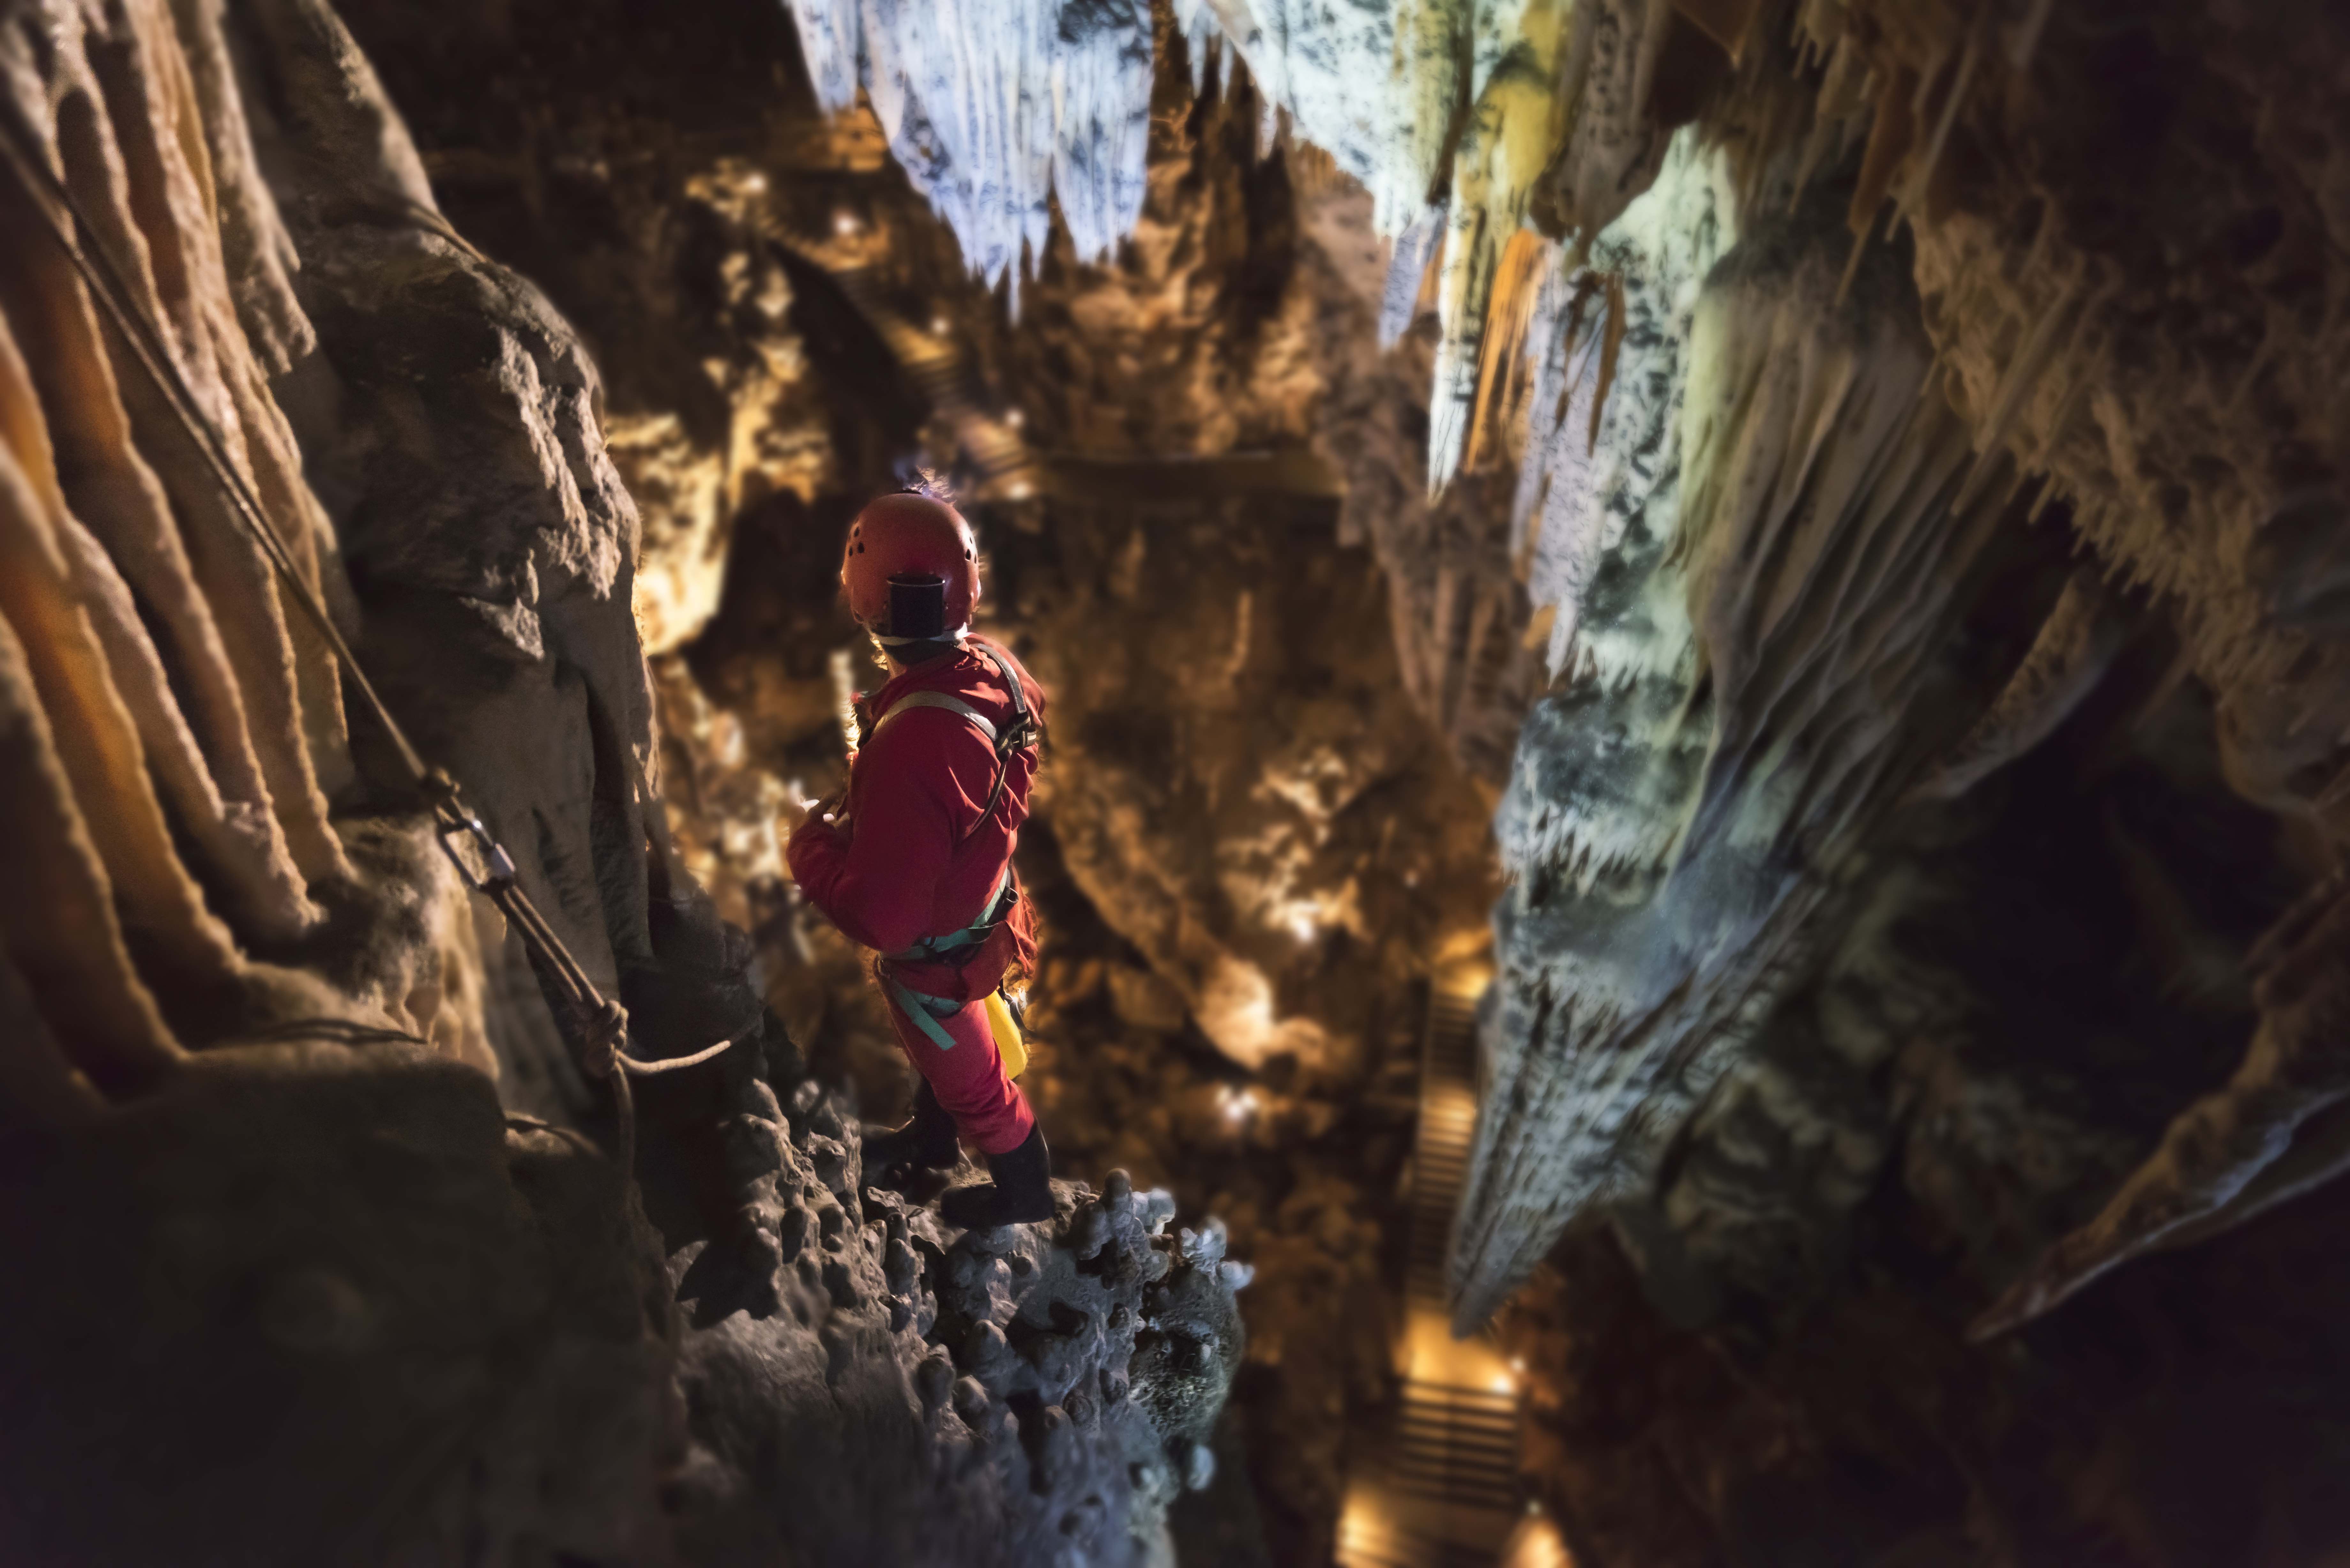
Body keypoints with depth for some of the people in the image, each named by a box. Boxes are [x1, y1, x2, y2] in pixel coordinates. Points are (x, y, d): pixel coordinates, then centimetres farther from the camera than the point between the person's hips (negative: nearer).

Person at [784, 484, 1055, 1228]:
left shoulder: (913, 748, -45)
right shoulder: (993, 666, -19)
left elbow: (879, 916, -37)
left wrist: (810, 848, -19)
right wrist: (859, 803, 3)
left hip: (934, 952, -7)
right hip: (978, 900, 7)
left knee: (967, 1074, 22)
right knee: (936, 1042, 34)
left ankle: (1025, 1190, 50)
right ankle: (932, 1136, 64)